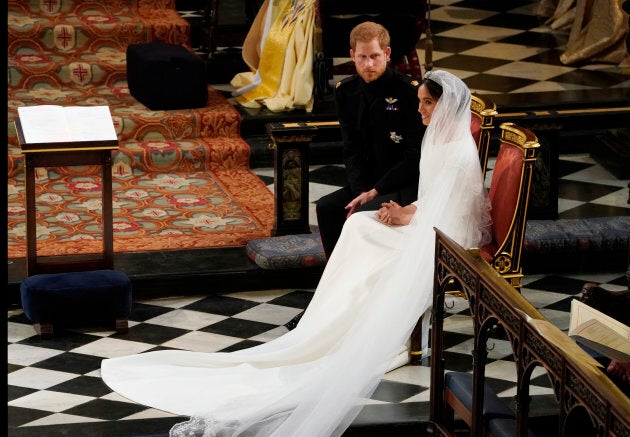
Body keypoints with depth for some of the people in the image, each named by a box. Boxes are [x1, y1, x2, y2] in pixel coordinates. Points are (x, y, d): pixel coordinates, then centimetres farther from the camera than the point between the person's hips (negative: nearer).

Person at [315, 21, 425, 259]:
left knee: (367, 213, -29)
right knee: (326, 208, -15)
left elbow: (415, 156, -15)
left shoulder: (409, 91, -15)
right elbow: (352, 150, 6)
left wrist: (375, 192, -18)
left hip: (408, 185, -6)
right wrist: (360, 192, -11)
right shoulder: (345, 92, 4)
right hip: (367, 182, 6)